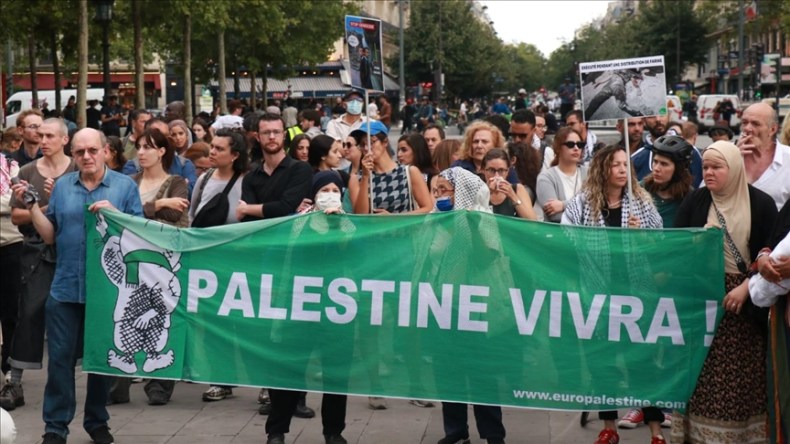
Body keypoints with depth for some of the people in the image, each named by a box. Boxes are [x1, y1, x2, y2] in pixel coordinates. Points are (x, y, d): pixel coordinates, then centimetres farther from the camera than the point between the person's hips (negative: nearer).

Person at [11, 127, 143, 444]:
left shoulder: (125, 186, 0)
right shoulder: (62, 186, 8)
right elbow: (50, 235, 7)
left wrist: (113, 213, -18)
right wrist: (31, 205, -4)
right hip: (66, 286, 2)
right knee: (60, 356, 1)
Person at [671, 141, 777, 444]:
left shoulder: (761, 204, -1)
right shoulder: (695, 201, 3)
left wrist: (745, 287, -12)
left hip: (743, 302, -1)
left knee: (740, 376, 1)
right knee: (701, 374, 0)